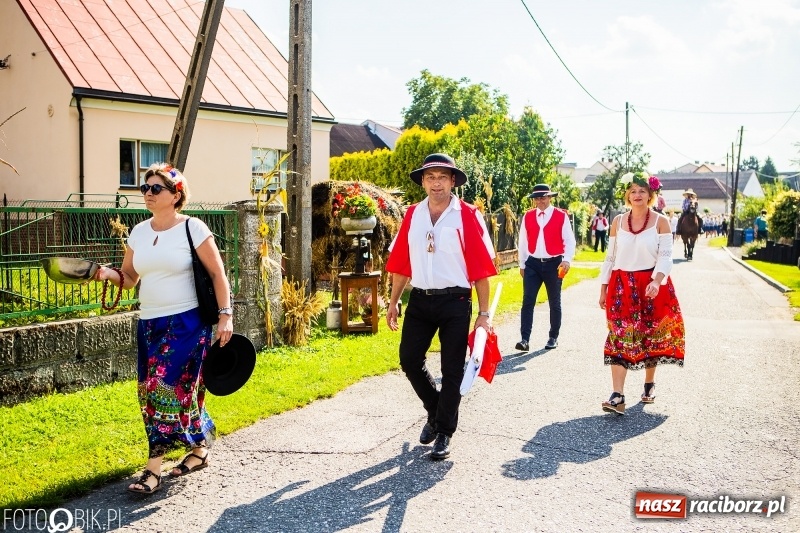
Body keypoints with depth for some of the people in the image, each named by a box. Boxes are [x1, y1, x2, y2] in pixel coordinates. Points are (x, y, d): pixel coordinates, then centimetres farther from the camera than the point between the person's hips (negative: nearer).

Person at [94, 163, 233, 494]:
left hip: (187, 322, -6)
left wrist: (225, 316, -13)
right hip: (149, 323, 7)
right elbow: (129, 278, 13)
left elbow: (217, 273, -7)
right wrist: (108, 274, -9)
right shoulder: (139, 232, 9)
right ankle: (199, 449, 26)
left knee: (166, 389, -10)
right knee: (160, 391, 8)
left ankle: (153, 470, -3)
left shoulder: (193, 228, -8)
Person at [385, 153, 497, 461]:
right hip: (420, 300, 4)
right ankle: (435, 410, 33)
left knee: (452, 369, 4)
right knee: (409, 360, 7)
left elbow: (481, 267, -8)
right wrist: (394, 302, 10)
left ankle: (444, 433, 20)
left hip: (455, 302, -4)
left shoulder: (468, 216, -7)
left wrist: (483, 313, -9)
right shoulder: (412, 215, 5)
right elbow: (400, 263, 9)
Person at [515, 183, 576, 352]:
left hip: (554, 263, -2)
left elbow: (569, 241, -4)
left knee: (554, 302, 9)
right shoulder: (527, 217, 5)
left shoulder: (561, 216, -3)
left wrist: (567, 260, -18)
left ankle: (553, 338, 22)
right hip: (532, 264, 2)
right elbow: (523, 242, 10)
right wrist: (522, 264, 9)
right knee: (527, 302, -7)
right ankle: (525, 339, -8)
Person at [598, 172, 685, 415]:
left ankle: (649, 384, 30)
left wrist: (656, 281, -25)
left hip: (652, 286, -1)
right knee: (619, 339, -8)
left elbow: (665, 257, -8)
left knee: (651, 335, 9)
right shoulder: (618, 221, 7)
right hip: (622, 286, 1)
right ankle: (617, 396, -14)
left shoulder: (660, 222, -1)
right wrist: (603, 289, 8)